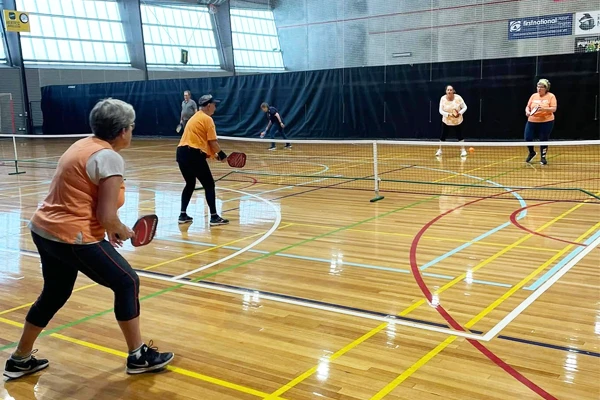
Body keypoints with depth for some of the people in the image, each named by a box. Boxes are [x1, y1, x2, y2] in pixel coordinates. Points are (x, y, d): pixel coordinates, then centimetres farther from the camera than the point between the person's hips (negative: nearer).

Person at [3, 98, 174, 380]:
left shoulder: (84, 145, 11)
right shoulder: (110, 157, -17)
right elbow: (106, 215, -21)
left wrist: (109, 229, 15)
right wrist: (122, 231, 0)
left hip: (44, 229, 10)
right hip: (72, 237, -9)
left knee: (54, 294, 24)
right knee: (127, 283, 4)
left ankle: (20, 360, 36)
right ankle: (138, 356, 14)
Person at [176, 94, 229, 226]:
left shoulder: (195, 117, 23)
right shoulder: (207, 119, -4)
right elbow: (212, 141, -9)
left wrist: (214, 154, 23)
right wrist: (221, 154, 5)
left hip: (181, 152, 9)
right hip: (193, 154, -9)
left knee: (190, 184, 20)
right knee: (209, 184, 1)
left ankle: (183, 215, 20)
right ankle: (214, 217, 2)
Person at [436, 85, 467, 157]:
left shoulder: (458, 98, -14)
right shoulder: (443, 99, -12)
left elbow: (464, 107, -5)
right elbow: (441, 111, -12)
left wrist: (460, 113, -23)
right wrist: (449, 114, -26)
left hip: (457, 121, -1)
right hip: (446, 121, 1)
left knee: (459, 136, -2)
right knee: (443, 136, 2)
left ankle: (463, 150, 13)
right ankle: (440, 150, 20)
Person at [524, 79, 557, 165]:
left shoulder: (551, 96, -4)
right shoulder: (534, 96, 7)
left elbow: (554, 109, -11)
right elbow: (528, 107, 11)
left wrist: (544, 109, -27)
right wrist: (527, 111, -12)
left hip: (546, 122, -3)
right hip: (532, 121, 3)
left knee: (543, 140, 2)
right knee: (528, 138, -2)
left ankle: (543, 157, 22)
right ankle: (532, 152, 28)